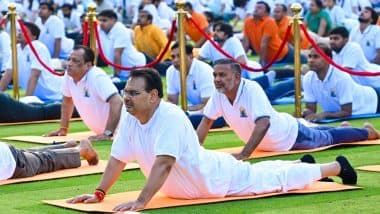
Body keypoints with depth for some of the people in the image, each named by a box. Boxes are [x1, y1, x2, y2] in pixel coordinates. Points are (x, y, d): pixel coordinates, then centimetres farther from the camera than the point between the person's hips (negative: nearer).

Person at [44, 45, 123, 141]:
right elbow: (67, 101, 16)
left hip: (116, 133, -7)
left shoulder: (97, 77, -23)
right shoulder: (68, 75, -1)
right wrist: (63, 129, 13)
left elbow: (117, 102, -32)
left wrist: (107, 134, -35)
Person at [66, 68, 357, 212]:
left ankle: (337, 166, 32)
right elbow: (117, 159, -9)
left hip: (216, 176, -7)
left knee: (274, 179, 11)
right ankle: (303, 163, 56)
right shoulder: (129, 119, -15)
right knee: (258, 174, 31)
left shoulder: (171, 117, -39)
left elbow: (163, 164, -46)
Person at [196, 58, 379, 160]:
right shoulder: (218, 94, -21)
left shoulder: (251, 90, -40)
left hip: (290, 134, -7)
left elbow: (263, 124, -50)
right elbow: (206, 122, -12)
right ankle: (349, 129, 62)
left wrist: (243, 155, -57)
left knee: (328, 139, 19)